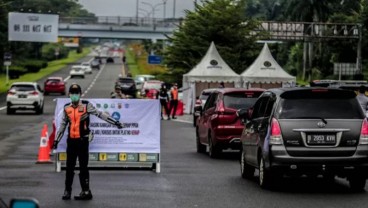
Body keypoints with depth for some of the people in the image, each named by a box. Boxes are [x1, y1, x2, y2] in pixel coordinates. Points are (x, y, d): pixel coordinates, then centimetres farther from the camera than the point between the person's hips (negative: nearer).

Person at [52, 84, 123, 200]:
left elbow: (99, 114, -1)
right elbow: (63, 125, 17)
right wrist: (56, 140, 17)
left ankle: (86, 191, 2)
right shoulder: (66, 108, 9)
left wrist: (115, 122, -4)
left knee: (83, 167, -2)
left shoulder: (86, 106, -3)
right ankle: (67, 191, 14)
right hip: (71, 140, 4)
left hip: (83, 140, -4)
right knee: (69, 167, 6)